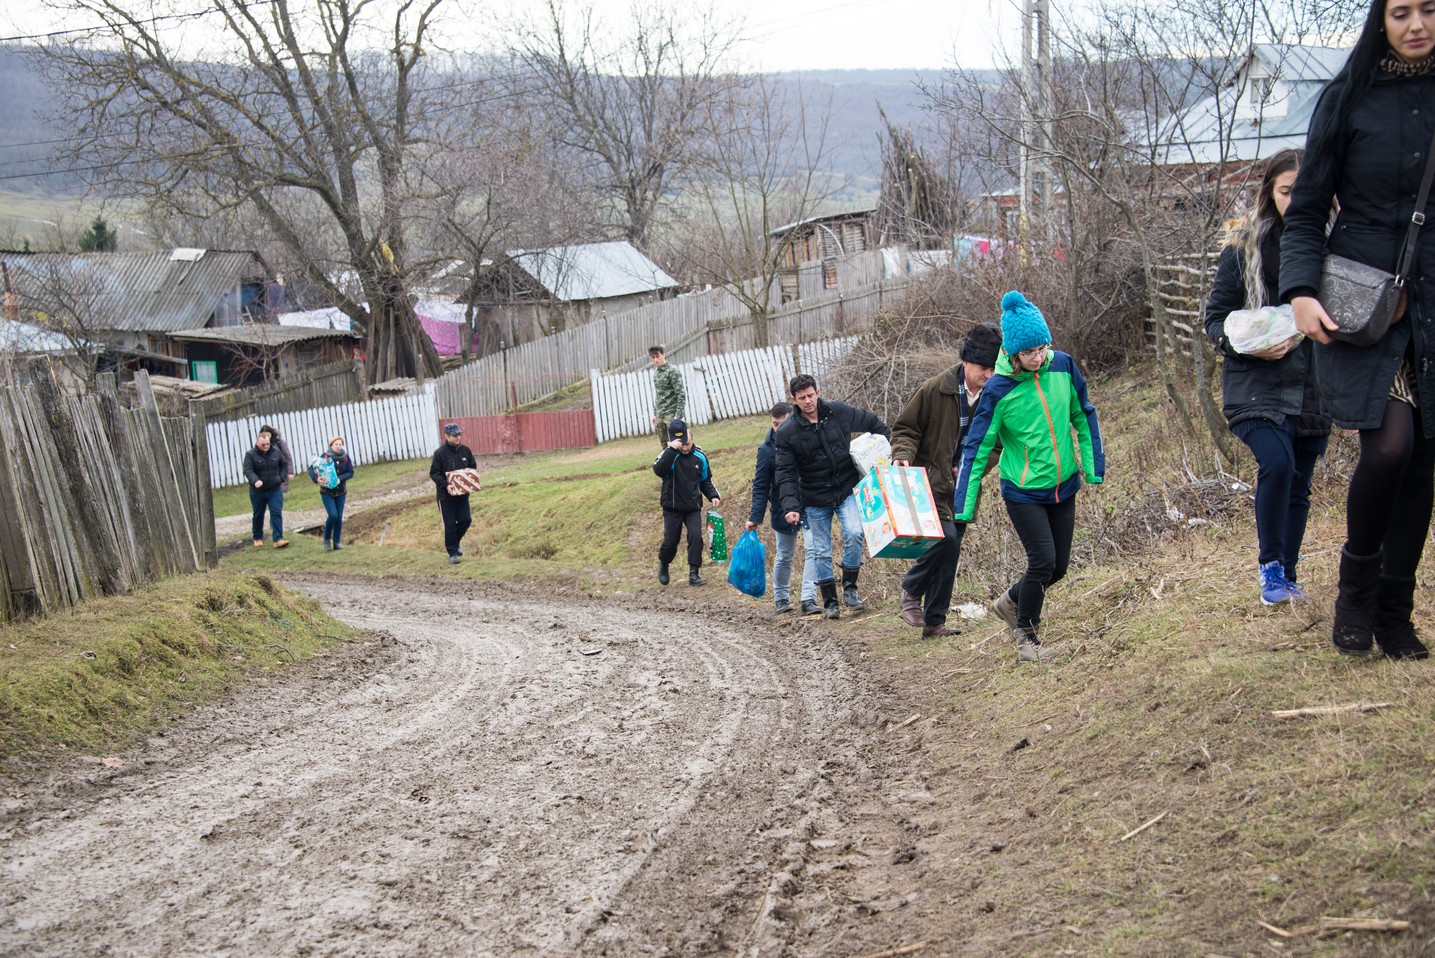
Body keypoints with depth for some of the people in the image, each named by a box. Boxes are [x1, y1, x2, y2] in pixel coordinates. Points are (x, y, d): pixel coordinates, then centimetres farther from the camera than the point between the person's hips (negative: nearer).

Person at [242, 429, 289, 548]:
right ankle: (258, 538, 29)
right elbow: (248, 470, -19)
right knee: (258, 515, 13)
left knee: (277, 513, -10)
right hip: (258, 491, -1)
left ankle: (278, 539, -13)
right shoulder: (251, 455, -9)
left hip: (275, 490, 1)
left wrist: (282, 477, 1)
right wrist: (255, 480, -36)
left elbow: (284, 464, 15)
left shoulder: (276, 452, 1)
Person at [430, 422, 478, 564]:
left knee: (466, 520, 4)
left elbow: (473, 467, 12)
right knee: (450, 525, 1)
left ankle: (456, 541, 31)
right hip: (446, 495, -4)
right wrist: (445, 485, -23)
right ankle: (452, 552, 13)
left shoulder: (465, 450, 0)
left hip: (462, 493, 4)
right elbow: (433, 473, -10)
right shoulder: (440, 453, -12)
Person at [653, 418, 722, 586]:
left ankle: (693, 574, -8)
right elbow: (658, 470, -33)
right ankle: (663, 565, 33)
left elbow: (706, 480, 12)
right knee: (670, 541, 4)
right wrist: (671, 449, -37)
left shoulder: (700, 456, -1)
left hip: (693, 508, 2)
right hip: (672, 508, -2)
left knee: (696, 537, -13)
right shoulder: (670, 455, -12)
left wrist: (713, 496, -3)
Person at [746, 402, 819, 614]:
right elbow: (761, 486, -5)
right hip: (784, 509, 0)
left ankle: (809, 599, -12)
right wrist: (755, 517, -11)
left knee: (813, 549, -13)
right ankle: (781, 598, 30)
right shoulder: (767, 449, -8)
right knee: (784, 556, 11)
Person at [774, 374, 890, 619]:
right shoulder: (787, 433, -9)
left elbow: (874, 424, 11)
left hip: (847, 490, 0)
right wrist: (790, 506, -22)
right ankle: (830, 602, 16)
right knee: (821, 552, 4)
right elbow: (786, 474, -10)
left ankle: (849, 589, -6)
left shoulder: (840, 412, -5)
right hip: (815, 500, 0)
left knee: (854, 534, -21)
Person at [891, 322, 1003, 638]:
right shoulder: (934, 390, -10)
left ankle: (934, 622, 17)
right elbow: (905, 427, -2)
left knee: (949, 552, 7)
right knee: (945, 537, -22)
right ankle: (911, 590, 3)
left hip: (963, 489, 5)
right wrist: (903, 456, -20)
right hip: (931, 483, -5)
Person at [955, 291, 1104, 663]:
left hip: (1063, 486, 5)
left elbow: (1083, 416, 8)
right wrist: (964, 507, -11)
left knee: (1059, 566, 9)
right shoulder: (998, 390, -18)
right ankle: (1026, 635, 10)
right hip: (1023, 491, -4)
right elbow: (976, 449, -11)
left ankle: (1011, 603, 36)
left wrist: (1094, 466, 5)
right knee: (1043, 561, -12)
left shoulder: (1063, 366, -8)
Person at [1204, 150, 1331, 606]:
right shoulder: (1245, 246, -1)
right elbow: (1215, 316, -1)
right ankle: (1269, 564, -5)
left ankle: (1287, 577, 27)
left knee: (1299, 483, 10)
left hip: (1313, 387, 3)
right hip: (1257, 384, -3)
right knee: (1277, 462, -24)